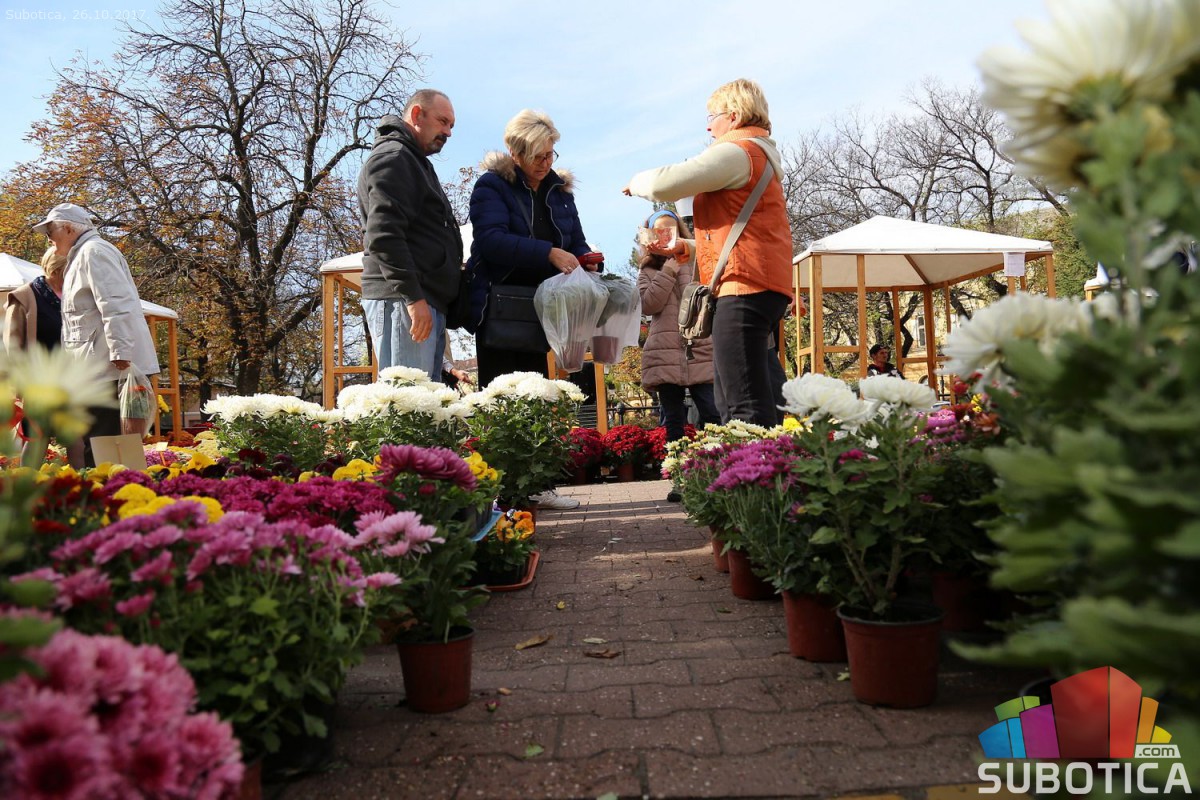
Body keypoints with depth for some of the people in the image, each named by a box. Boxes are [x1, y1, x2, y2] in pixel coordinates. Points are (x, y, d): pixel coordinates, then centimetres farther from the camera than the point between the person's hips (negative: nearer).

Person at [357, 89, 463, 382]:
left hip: (426, 301, 10)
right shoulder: (392, 157, -5)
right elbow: (382, 235, -18)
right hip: (403, 301, -10)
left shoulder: (415, 161, 28)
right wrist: (413, 296, -22)